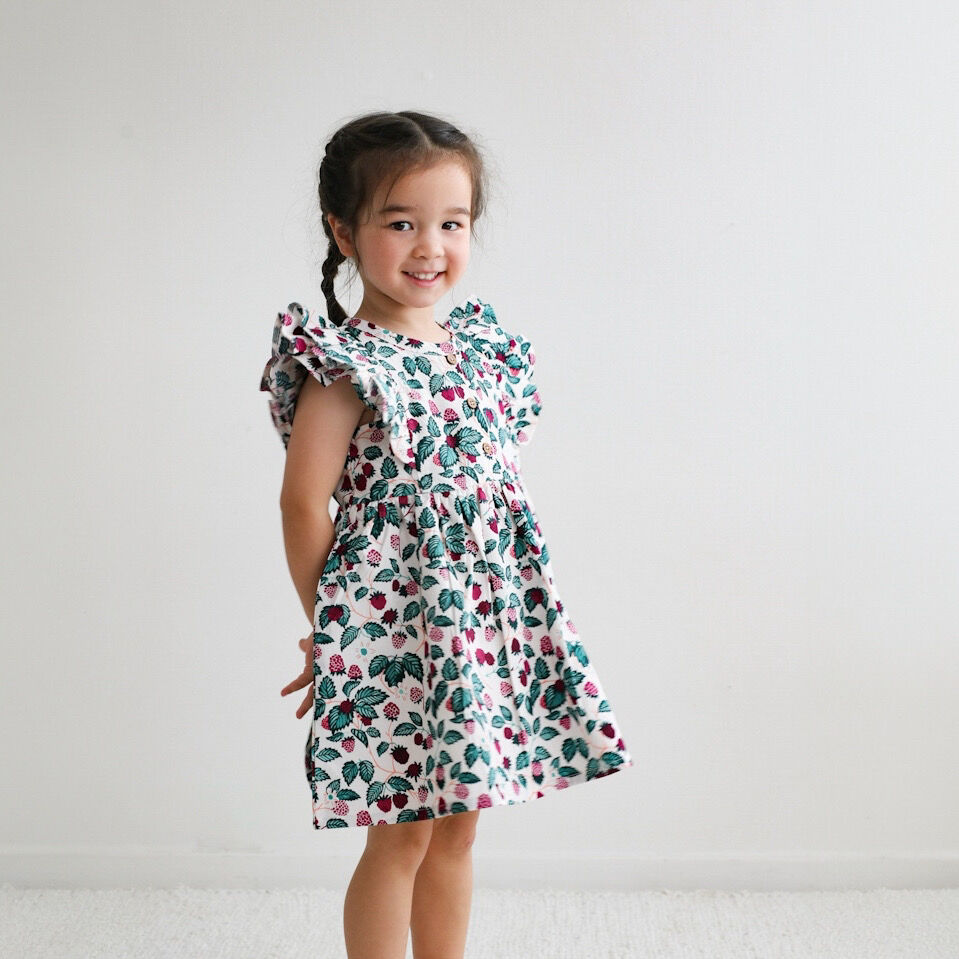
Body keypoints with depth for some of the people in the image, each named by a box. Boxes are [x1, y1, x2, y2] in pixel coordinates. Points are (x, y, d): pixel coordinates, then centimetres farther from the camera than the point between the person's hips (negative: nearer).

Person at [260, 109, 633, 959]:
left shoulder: (480, 342, 7)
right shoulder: (346, 369, -14)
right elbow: (303, 505, -14)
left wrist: (506, 607, 10)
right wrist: (330, 628, -8)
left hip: (485, 624, 7)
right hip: (394, 632, -7)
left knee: (457, 826, 18)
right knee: (401, 836, 5)